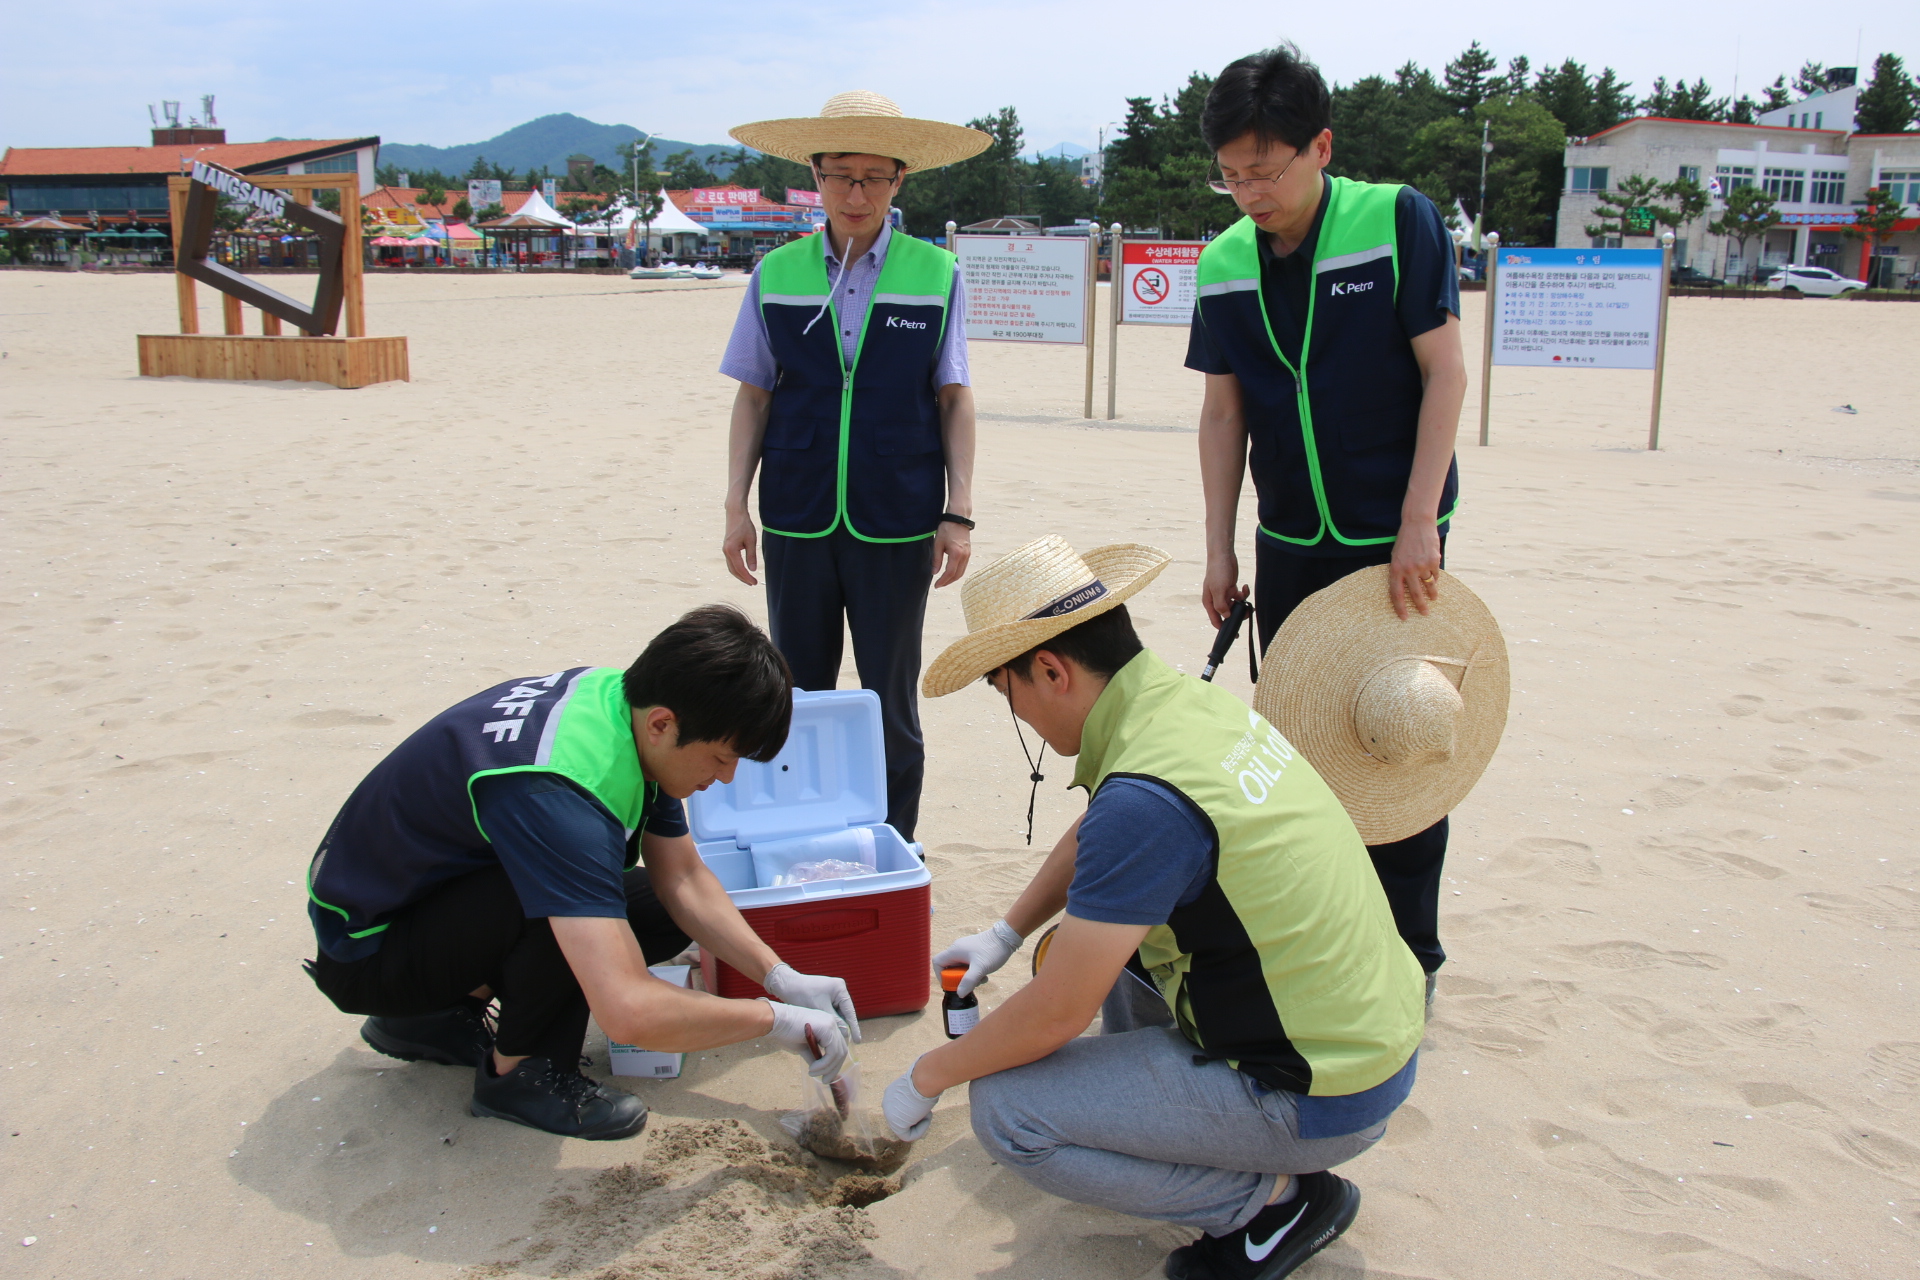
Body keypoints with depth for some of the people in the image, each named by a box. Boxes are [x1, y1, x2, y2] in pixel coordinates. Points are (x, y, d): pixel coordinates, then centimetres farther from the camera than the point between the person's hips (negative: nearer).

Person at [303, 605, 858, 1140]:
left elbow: (684, 879, 0)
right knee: (572, 905, -33)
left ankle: (437, 1016, 10)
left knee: (667, 914, 0)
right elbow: (627, 1012, -44)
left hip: (443, 890, 9)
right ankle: (517, 1071, -4)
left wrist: (781, 977, -9)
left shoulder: (626, 701, -11)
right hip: (366, 947, -9)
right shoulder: (555, 790, -38)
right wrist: (777, 1020, -30)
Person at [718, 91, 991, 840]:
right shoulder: (776, 275, 3)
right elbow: (754, 395, 7)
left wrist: (958, 512, -3)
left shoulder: (935, 274, 0)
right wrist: (736, 506, 2)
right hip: (796, 519, 2)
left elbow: (953, 398, 2)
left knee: (890, 701, 7)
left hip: (896, 524, -1)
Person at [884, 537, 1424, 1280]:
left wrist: (924, 1079, -5)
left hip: (1322, 1098, -9)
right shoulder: (1188, 699, 0)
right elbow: (1095, 838, 22)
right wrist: (1006, 933, 18)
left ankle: (1276, 1196, 0)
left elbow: (1053, 1015, -21)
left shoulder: (1144, 798, -28)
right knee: (1100, 930, 20)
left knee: (1009, 1111, -11)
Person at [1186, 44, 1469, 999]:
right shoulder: (1225, 266, 0)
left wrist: (1418, 524, -18)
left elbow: (1445, 373, -12)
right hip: (1290, 543, 4)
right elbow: (1224, 412, 5)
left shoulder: (1397, 221, -12)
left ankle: (1408, 951, 18)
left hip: (1395, 538, -4)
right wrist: (1219, 552, 2)